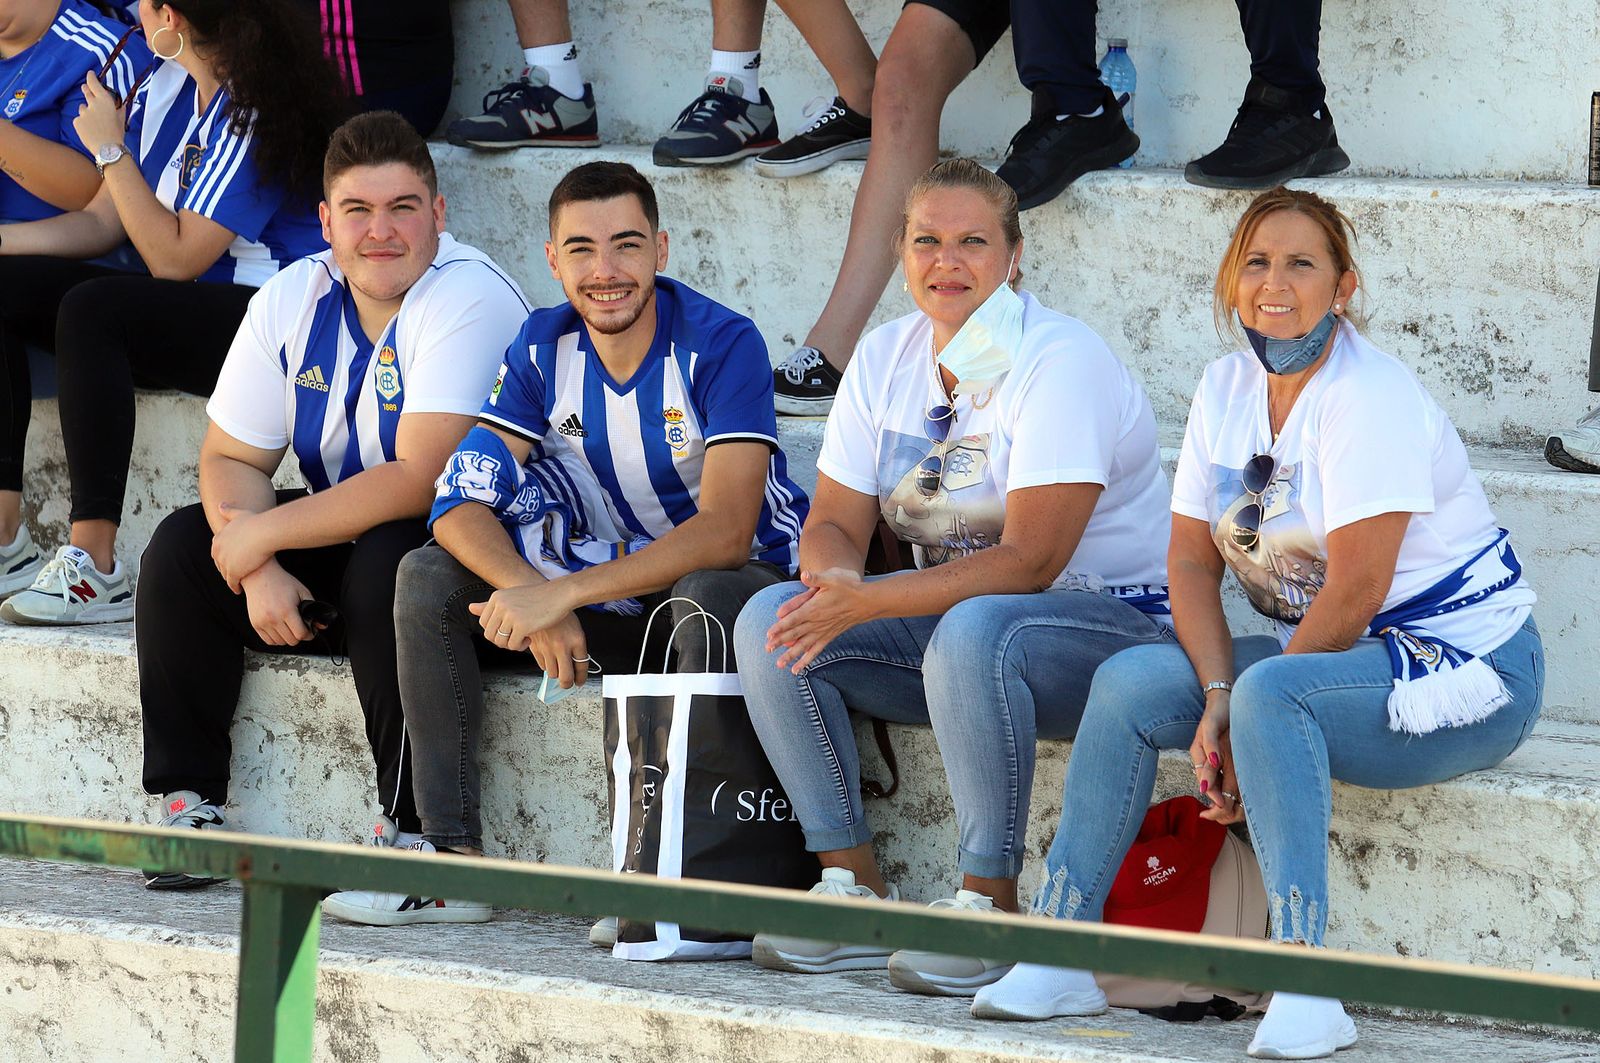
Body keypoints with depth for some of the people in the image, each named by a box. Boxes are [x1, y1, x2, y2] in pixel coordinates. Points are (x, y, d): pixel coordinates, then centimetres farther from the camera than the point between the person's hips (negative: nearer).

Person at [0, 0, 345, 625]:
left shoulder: (256, 114, -18)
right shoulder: (163, 89, 9)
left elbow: (176, 257, -20)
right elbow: (102, 222, 13)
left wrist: (110, 151, -14)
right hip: (186, 314, 9)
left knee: (90, 308, -33)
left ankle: (94, 569, -35)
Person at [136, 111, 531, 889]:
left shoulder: (469, 301, -22)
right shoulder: (292, 301, -1)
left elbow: (420, 482, -29)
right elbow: (230, 459, 1)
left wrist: (265, 535, -23)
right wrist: (263, 573, -19)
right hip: (339, 539, 7)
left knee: (383, 563, -36)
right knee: (181, 548, -9)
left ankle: (412, 827, -28)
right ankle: (189, 802, -3)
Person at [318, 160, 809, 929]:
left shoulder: (723, 345, -18)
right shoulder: (545, 348, -3)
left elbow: (725, 532, -28)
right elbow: (461, 507, -10)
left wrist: (563, 592, -35)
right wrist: (535, 603, -31)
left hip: (740, 582, -5)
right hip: (614, 593, 6)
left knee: (708, 599, -40)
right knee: (428, 577, -11)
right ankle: (450, 858, -14)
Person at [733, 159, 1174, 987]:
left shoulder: (1059, 362, -18)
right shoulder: (886, 359, 4)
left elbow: (1029, 560, -25)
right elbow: (834, 523, 4)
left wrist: (865, 605, -30)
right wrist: (833, 579, -22)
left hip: (1107, 618, -7)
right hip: (953, 606, 7)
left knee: (973, 630, -39)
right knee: (770, 619, -12)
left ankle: (989, 908, -27)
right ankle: (854, 892, -9)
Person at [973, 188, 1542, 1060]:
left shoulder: (1369, 399, -19)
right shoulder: (1226, 389, 5)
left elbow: (1353, 596, -22)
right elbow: (1193, 563, 4)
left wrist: (1243, 704, -16)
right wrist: (1217, 700, -12)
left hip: (1463, 666, -8)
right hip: (1317, 655, 8)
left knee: (1269, 694, -34)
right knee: (1129, 682, -10)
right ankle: (1059, 958, -9)